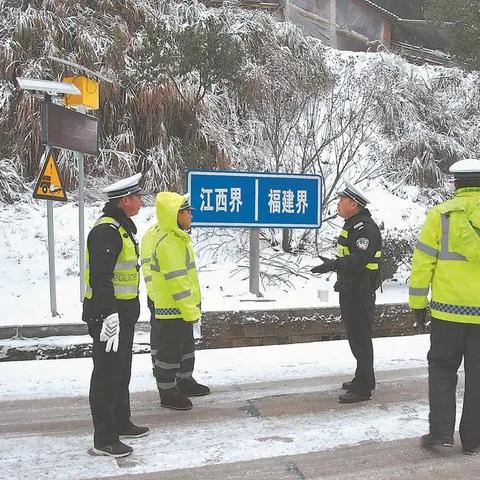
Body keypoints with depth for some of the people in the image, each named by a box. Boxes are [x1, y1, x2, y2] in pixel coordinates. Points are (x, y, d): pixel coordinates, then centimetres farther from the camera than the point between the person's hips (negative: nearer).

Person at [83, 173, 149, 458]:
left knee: (122, 372, 20)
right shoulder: (106, 231, -19)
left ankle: (121, 424, 35)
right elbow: (100, 278, -25)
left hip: (124, 313, 11)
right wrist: (109, 316, -28)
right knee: (107, 376, -1)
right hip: (109, 314, -11)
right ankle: (104, 440, 10)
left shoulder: (123, 228, 15)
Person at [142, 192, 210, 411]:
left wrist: (190, 307, 20)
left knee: (186, 345, 23)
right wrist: (190, 310, -19)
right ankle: (167, 393, 17)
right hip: (171, 309, -11)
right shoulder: (168, 243, -25)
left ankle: (185, 382, 38)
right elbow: (176, 281, -25)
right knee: (169, 350, 3)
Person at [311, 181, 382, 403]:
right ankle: (363, 378, 32)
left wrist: (333, 264, -38)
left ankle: (363, 388, 3)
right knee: (356, 337, 18)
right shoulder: (352, 225, 16)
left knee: (360, 338, -5)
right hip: (350, 291, 11)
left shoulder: (366, 228, -18)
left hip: (360, 293, -11)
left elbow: (359, 259, -31)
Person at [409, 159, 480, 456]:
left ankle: (441, 431, 8)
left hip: (449, 309, -2)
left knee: (442, 368, 13)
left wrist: (418, 302, 2)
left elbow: (423, 261, -5)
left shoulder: (441, 214, -5)